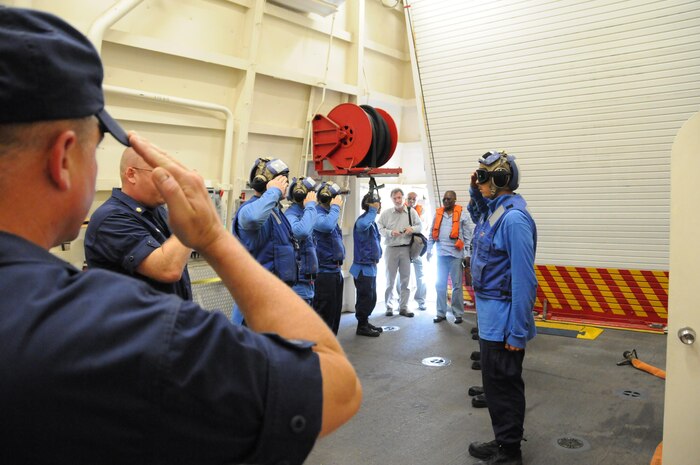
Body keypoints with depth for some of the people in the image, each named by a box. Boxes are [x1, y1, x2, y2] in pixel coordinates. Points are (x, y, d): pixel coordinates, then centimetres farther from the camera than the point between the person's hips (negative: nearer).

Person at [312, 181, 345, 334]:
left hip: (335, 271, 10)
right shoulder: (317, 214, -15)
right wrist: (335, 207, -21)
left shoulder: (329, 213, 14)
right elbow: (326, 226, -38)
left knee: (335, 311, 16)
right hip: (324, 271, -10)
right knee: (323, 314, -3)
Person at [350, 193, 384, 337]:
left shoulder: (372, 221, 14)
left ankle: (365, 323, 29)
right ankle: (361, 327, 11)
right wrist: (373, 210, -31)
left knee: (371, 297, 17)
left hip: (370, 266, 10)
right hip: (363, 267, -10)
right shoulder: (364, 219, -18)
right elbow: (362, 225, -45)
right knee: (365, 298, 0)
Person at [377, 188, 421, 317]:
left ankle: (403, 307, 14)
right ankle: (388, 307, 15)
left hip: (406, 249, 1)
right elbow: (379, 229, 0)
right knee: (390, 279, 5)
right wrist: (390, 232, -17)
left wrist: (412, 228, -11)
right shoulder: (386, 213, 2)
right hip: (391, 249, -1)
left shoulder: (411, 212, 6)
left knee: (405, 279, 5)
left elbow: (419, 226, 10)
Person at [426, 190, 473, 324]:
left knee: (457, 285, 4)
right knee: (440, 285, 8)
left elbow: (467, 236, -1)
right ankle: (441, 313, 16)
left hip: (456, 255, -3)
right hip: (440, 254, 3)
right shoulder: (437, 214, 9)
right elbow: (432, 234, 11)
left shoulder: (463, 215, 0)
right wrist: (429, 250, 6)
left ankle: (458, 314, 12)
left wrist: (466, 255, -5)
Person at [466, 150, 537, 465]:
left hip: (503, 317, -10)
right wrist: (475, 193, 13)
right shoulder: (491, 210, 7)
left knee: (503, 385, 4)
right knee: (494, 382, 20)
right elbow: (476, 214, 34)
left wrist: (518, 332, -22)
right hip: (489, 315, 10)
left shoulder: (513, 218, -22)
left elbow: (523, 280, -24)